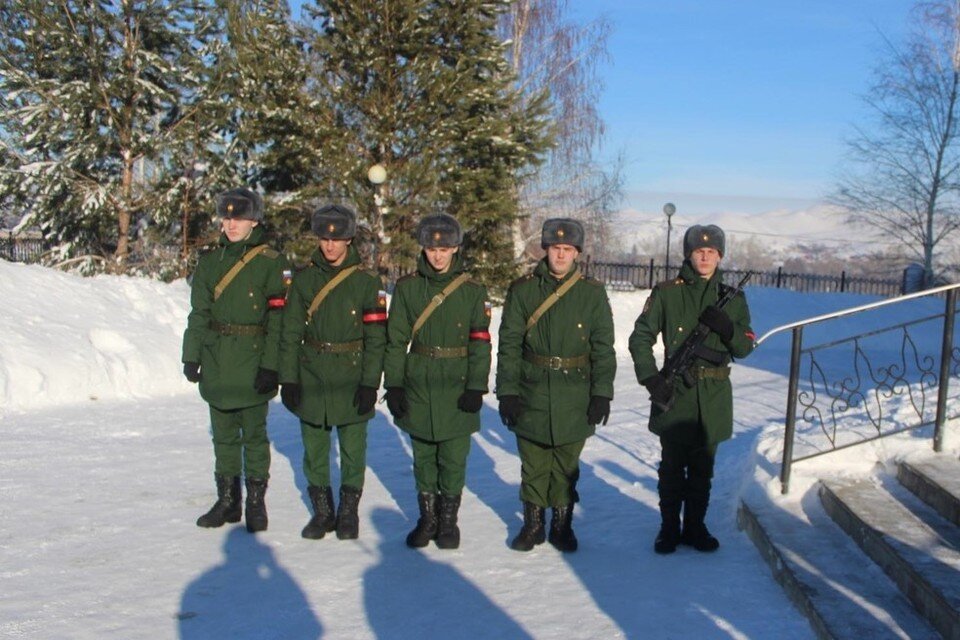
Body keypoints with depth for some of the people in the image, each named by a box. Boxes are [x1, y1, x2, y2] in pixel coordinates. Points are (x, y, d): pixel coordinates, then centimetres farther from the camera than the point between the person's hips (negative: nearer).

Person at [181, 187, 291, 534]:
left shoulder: (271, 263, -6)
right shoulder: (210, 260, 9)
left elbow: (278, 319, -11)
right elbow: (199, 313, 11)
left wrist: (270, 366, -16)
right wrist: (191, 356, 4)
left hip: (252, 363, -4)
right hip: (217, 364, 5)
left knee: (254, 434, 5)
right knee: (223, 435, 13)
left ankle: (256, 501, 17)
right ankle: (227, 500, 25)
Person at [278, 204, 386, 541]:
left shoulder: (366, 282, -3)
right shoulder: (304, 279, 3)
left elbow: (376, 338, -4)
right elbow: (290, 332, 4)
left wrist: (370, 384, -9)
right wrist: (288, 379, -1)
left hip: (351, 377, -2)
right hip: (311, 376, 2)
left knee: (353, 447, 6)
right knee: (314, 447, 10)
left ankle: (349, 511, 23)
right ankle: (322, 510, 26)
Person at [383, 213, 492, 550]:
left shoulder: (473, 290, -2)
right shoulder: (407, 287, 1)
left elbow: (480, 344, -3)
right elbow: (396, 339, 2)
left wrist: (476, 388, -9)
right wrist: (393, 384, -3)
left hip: (457, 386, -1)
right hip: (418, 386, 2)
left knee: (453, 458, 5)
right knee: (423, 456, 11)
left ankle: (449, 519, 22)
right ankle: (427, 518, 26)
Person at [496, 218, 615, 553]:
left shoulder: (593, 293, 1)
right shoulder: (522, 290, 0)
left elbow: (603, 348, 3)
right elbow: (509, 345, 1)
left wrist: (602, 393, -4)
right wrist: (506, 391, -5)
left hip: (575, 398, 0)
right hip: (531, 395, 0)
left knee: (567, 466, 10)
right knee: (533, 464, 9)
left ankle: (562, 523, 25)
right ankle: (533, 523, 25)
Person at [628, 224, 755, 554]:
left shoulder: (732, 299, 6)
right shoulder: (667, 292, -3)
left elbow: (745, 348, 7)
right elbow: (640, 338, -2)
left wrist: (727, 327, -14)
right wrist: (651, 379, -12)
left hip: (714, 399, 3)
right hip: (675, 393, -3)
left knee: (702, 469, 14)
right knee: (672, 468, 7)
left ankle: (695, 527, 27)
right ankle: (669, 527, 20)